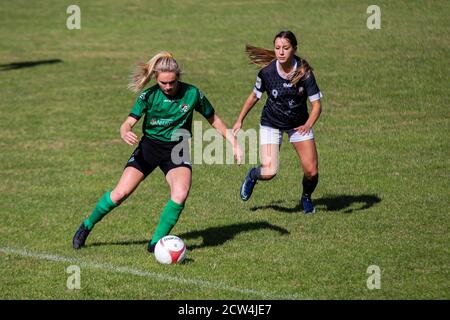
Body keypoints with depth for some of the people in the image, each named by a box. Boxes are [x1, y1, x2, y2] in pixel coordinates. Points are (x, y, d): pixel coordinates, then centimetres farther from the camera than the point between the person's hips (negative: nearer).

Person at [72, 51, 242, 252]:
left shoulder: (192, 94, -11)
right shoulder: (149, 96, -12)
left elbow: (213, 119, 4)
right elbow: (128, 123, -15)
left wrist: (234, 143, 2)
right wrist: (125, 133, -40)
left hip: (177, 149, 0)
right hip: (149, 146, 0)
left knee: (180, 194, -26)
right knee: (121, 193, -11)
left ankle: (156, 242, -12)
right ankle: (87, 226, 13)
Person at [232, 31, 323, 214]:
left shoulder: (304, 72, -21)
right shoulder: (267, 72, -19)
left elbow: (316, 104, -16)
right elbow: (255, 96, 0)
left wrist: (308, 125, -33)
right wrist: (240, 120, 6)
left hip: (299, 124, 1)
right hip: (271, 124, -1)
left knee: (311, 172, -3)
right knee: (269, 172, -15)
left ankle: (306, 198, 31)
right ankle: (252, 176, 23)